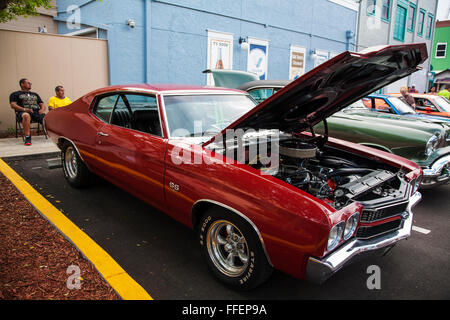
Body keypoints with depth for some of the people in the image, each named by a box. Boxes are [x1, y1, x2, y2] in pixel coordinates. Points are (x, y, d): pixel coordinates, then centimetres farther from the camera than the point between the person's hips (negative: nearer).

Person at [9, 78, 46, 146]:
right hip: (23, 113, -4)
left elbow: (42, 104, 28)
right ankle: (27, 138, -46)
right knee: (26, 115, -42)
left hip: (37, 112, 4)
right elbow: (13, 105, 5)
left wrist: (42, 109, 2)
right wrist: (24, 109, -13)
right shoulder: (15, 94, 20)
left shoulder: (35, 94, 34)